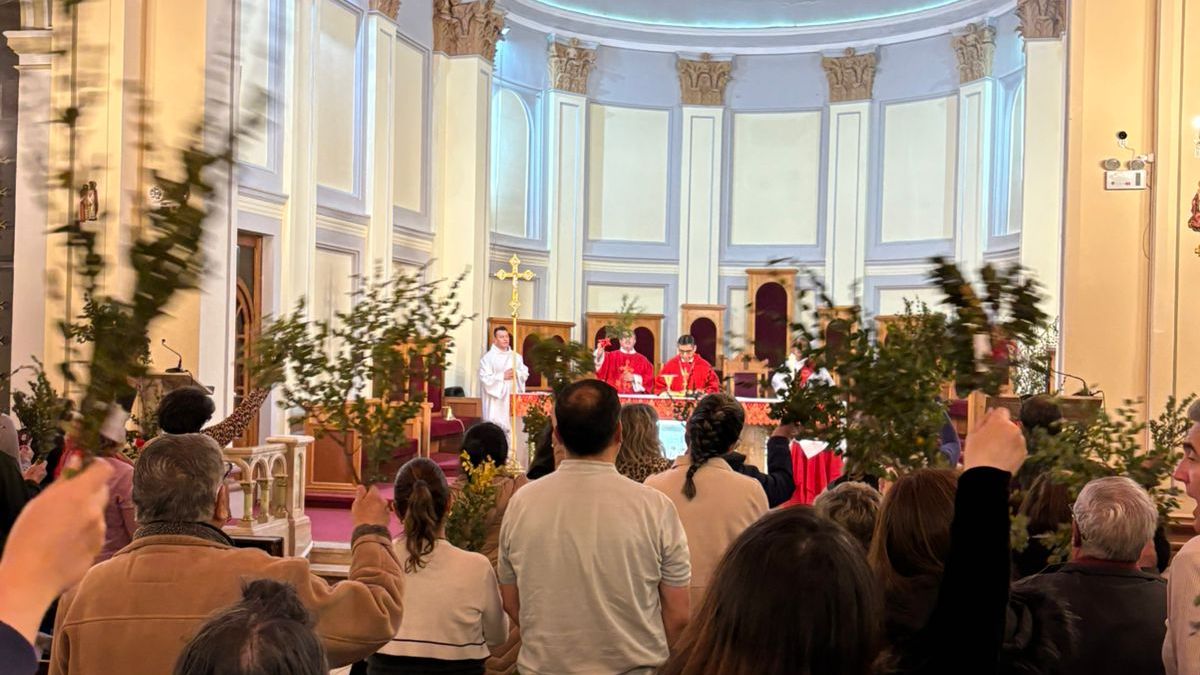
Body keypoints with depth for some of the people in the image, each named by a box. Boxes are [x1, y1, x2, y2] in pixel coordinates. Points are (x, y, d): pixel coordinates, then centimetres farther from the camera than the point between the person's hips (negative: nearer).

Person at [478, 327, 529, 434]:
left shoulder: (516, 356, 13)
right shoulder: (488, 357, -3)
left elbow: (525, 374, 10)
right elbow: (485, 378, -11)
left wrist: (516, 373, -10)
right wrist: (502, 376, -14)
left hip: (513, 399, 4)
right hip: (496, 402, -4)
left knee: (514, 427, 0)